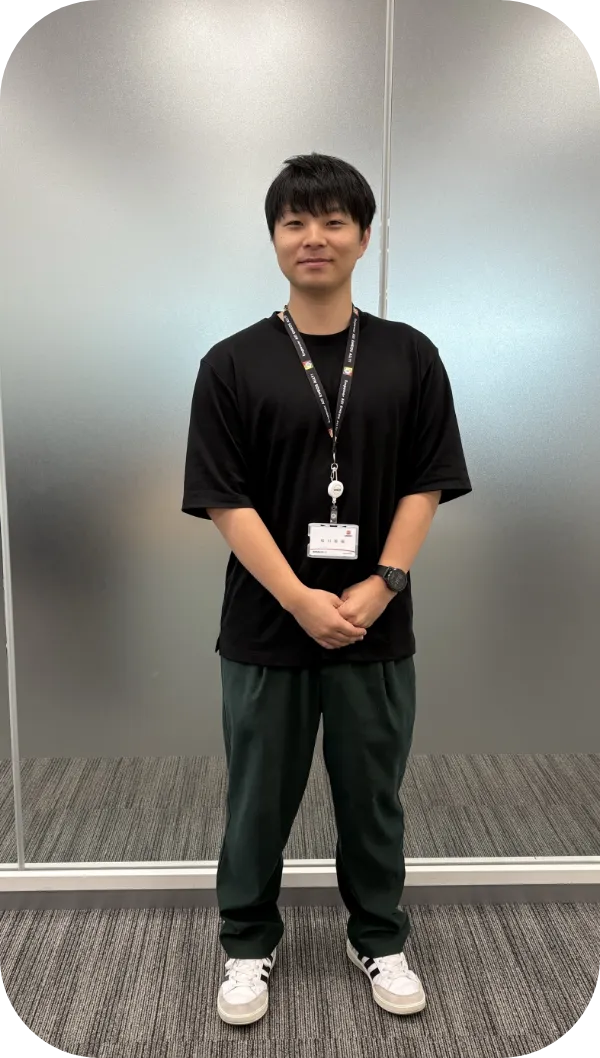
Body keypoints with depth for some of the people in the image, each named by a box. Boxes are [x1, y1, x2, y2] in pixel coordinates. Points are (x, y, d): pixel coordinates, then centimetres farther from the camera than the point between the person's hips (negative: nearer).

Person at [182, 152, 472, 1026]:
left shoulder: (409, 356, 1)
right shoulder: (232, 364, -3)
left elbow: (426, 485, -1)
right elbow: (225, 500, -8)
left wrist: (381, 585, -13)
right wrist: (300, 599, -16)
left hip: (377, 627, 1)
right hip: (266, 627, -1)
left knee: (373, 798, 17)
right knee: (259, 801, 14)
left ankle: (379, 939, 40)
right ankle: (249, 944, 38)